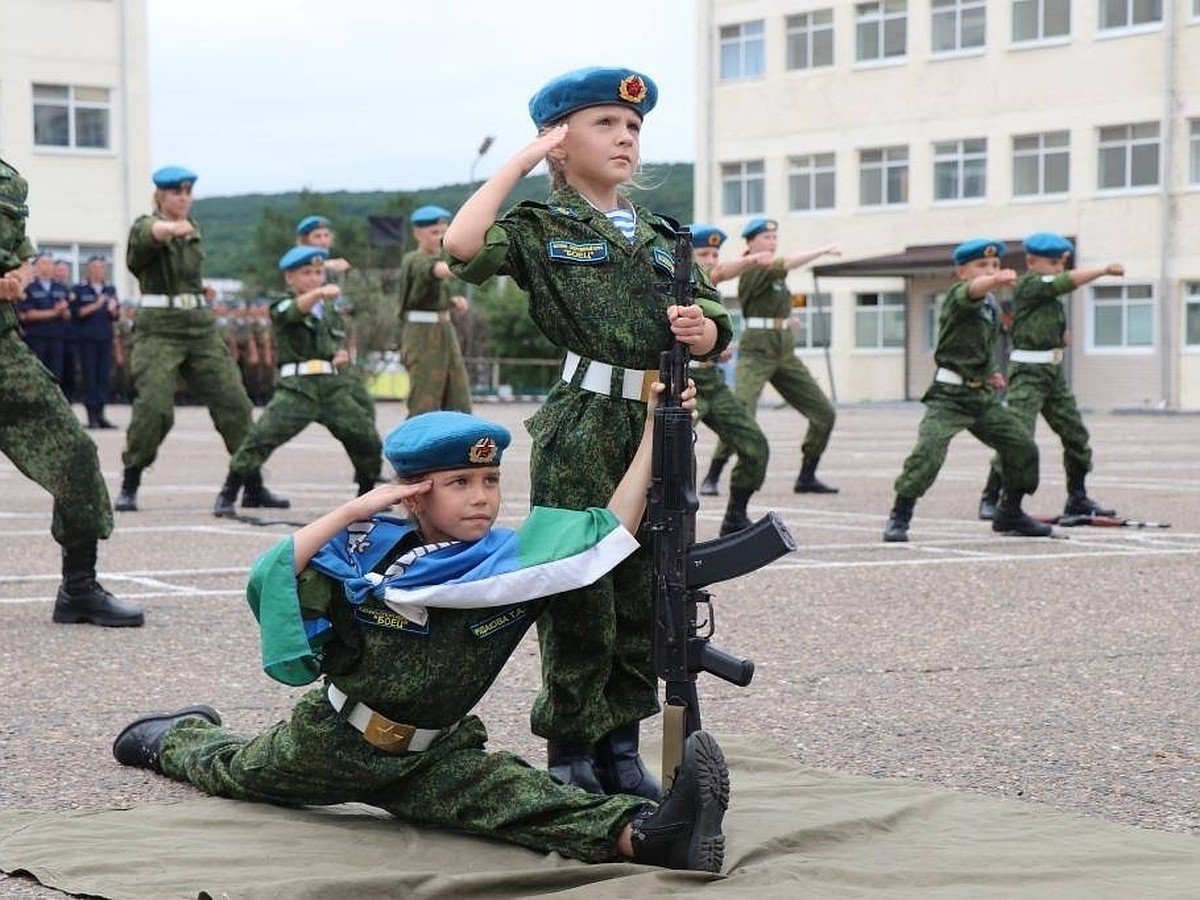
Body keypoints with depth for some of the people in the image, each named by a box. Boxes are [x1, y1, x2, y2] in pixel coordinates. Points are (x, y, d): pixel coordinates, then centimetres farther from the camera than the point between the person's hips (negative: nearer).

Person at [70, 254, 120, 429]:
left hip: (105, 338, 4)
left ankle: (100, 415, 6)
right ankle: (92, 416, -2)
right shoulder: (79, 290, 1)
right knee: (90, 377, -4)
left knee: (105, 377, 1)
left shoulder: (110, 290, 15)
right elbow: (76, 313, -7)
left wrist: (113, 309, -8)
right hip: (86, 338, -4)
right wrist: (95, 306, -15)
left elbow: (116, 315, 14)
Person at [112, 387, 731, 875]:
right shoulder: (368, 549, -19)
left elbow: (611, 532, -16)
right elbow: (268, 579, -28)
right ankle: (177, 737, 62)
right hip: (329, 741, 0)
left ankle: (641, 834, -54)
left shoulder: (513, 561, -11)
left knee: (511, 793, -28)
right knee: (233, 771, 29)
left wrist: (653, 428, -22)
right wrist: (355, 509, -30)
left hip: (429, 758, 0)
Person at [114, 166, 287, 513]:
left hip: (201, 326, 6)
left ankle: (253, 487, 8)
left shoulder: (193, 230, 15)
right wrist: (170, 228, -53)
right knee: (153, 406, -18)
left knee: (234, 402, 0)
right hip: (159, 329, -6)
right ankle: (128, 488, -3)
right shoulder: (145, 226, -5)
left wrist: (198, 289, 14)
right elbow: (149, 234, -32)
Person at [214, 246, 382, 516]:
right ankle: (227, 495, -6)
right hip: (297, 387, -5)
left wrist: (342, 355, 7)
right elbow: (296, 311, -23)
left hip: (333, 386, 5)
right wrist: (319, 293, -43)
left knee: (368, 439, 0)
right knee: (262, 437, -16)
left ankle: (367, 494, 22)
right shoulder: (283, 308, 2)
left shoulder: (330, 311, 20)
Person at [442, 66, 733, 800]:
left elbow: (717, 330, 17)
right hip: (579, 429, -5)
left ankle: (621, 744, 19)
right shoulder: (543, 229, 1)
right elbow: (463, 245, -18)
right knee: (579, 589, -2)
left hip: (657, 429, 5)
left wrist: (700, 330, -8)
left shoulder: (665, 236, 16)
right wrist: (520, 162, -10)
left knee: (645, 589, 8)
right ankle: (570, 748, 11)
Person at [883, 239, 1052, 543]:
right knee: (929, 451, -23)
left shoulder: (992, 305, 13)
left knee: (1023, 446, 8)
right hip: (949, 395, -7)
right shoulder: (956, 296, -11)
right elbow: (972, 291, -37)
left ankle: (1009, 513, 27)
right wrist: (996, 281, -58)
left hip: (983, 396, 8)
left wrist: (988, 372, 13)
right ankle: (899, 517, -12)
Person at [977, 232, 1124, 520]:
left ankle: (1078, 499, 22)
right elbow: (1069, 281, -24)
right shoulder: (1028, 284, -11)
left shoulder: (1048, 290, 15)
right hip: (1027, 371, -9)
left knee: (1076, 434, 11)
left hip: (1053, 370, 9)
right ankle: (990, 499, -7)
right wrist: (1106, 269, -19)